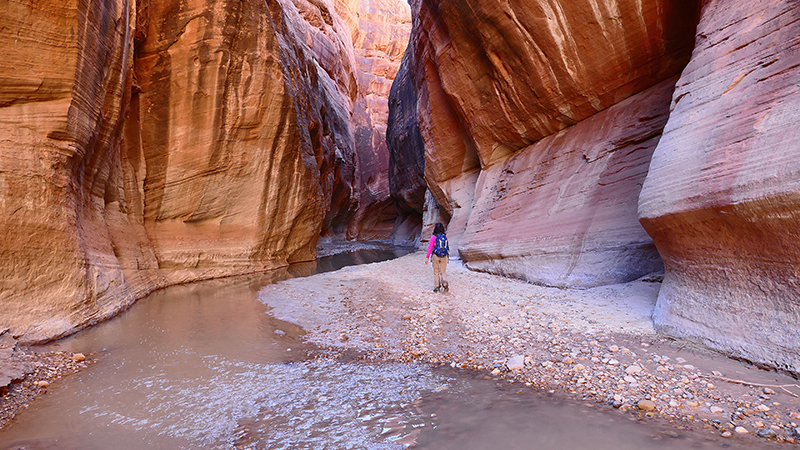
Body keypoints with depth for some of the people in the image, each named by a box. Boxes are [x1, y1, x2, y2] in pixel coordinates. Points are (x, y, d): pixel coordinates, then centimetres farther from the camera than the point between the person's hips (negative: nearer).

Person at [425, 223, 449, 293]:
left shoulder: (433, 237, -9)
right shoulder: (445, 237, 1)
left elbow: (430, 248, -9)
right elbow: (447, 247, 10)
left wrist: (427, 258, -3)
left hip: (436, 256, -2)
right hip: (444, 256, 3)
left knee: (436, 272, 10)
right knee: (443, 271, 10)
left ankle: (437, 287, 12)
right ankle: (445, 283, -15)